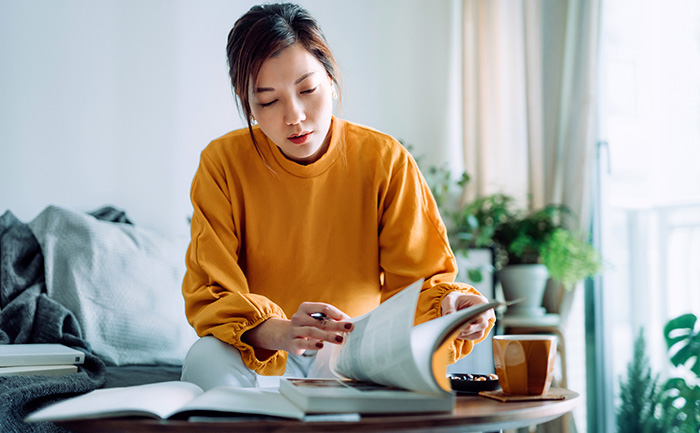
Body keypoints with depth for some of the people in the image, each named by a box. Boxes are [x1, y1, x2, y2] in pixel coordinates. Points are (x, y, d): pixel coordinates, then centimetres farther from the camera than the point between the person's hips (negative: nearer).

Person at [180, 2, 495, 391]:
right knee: (206, 359, -31)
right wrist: (279, 332, -34)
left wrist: (447, 308, -30)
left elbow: (417, 282, -4)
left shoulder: (385, 161, -7)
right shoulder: (223, 164, -8)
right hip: (261, 362, 1)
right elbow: (210, 296, -13)